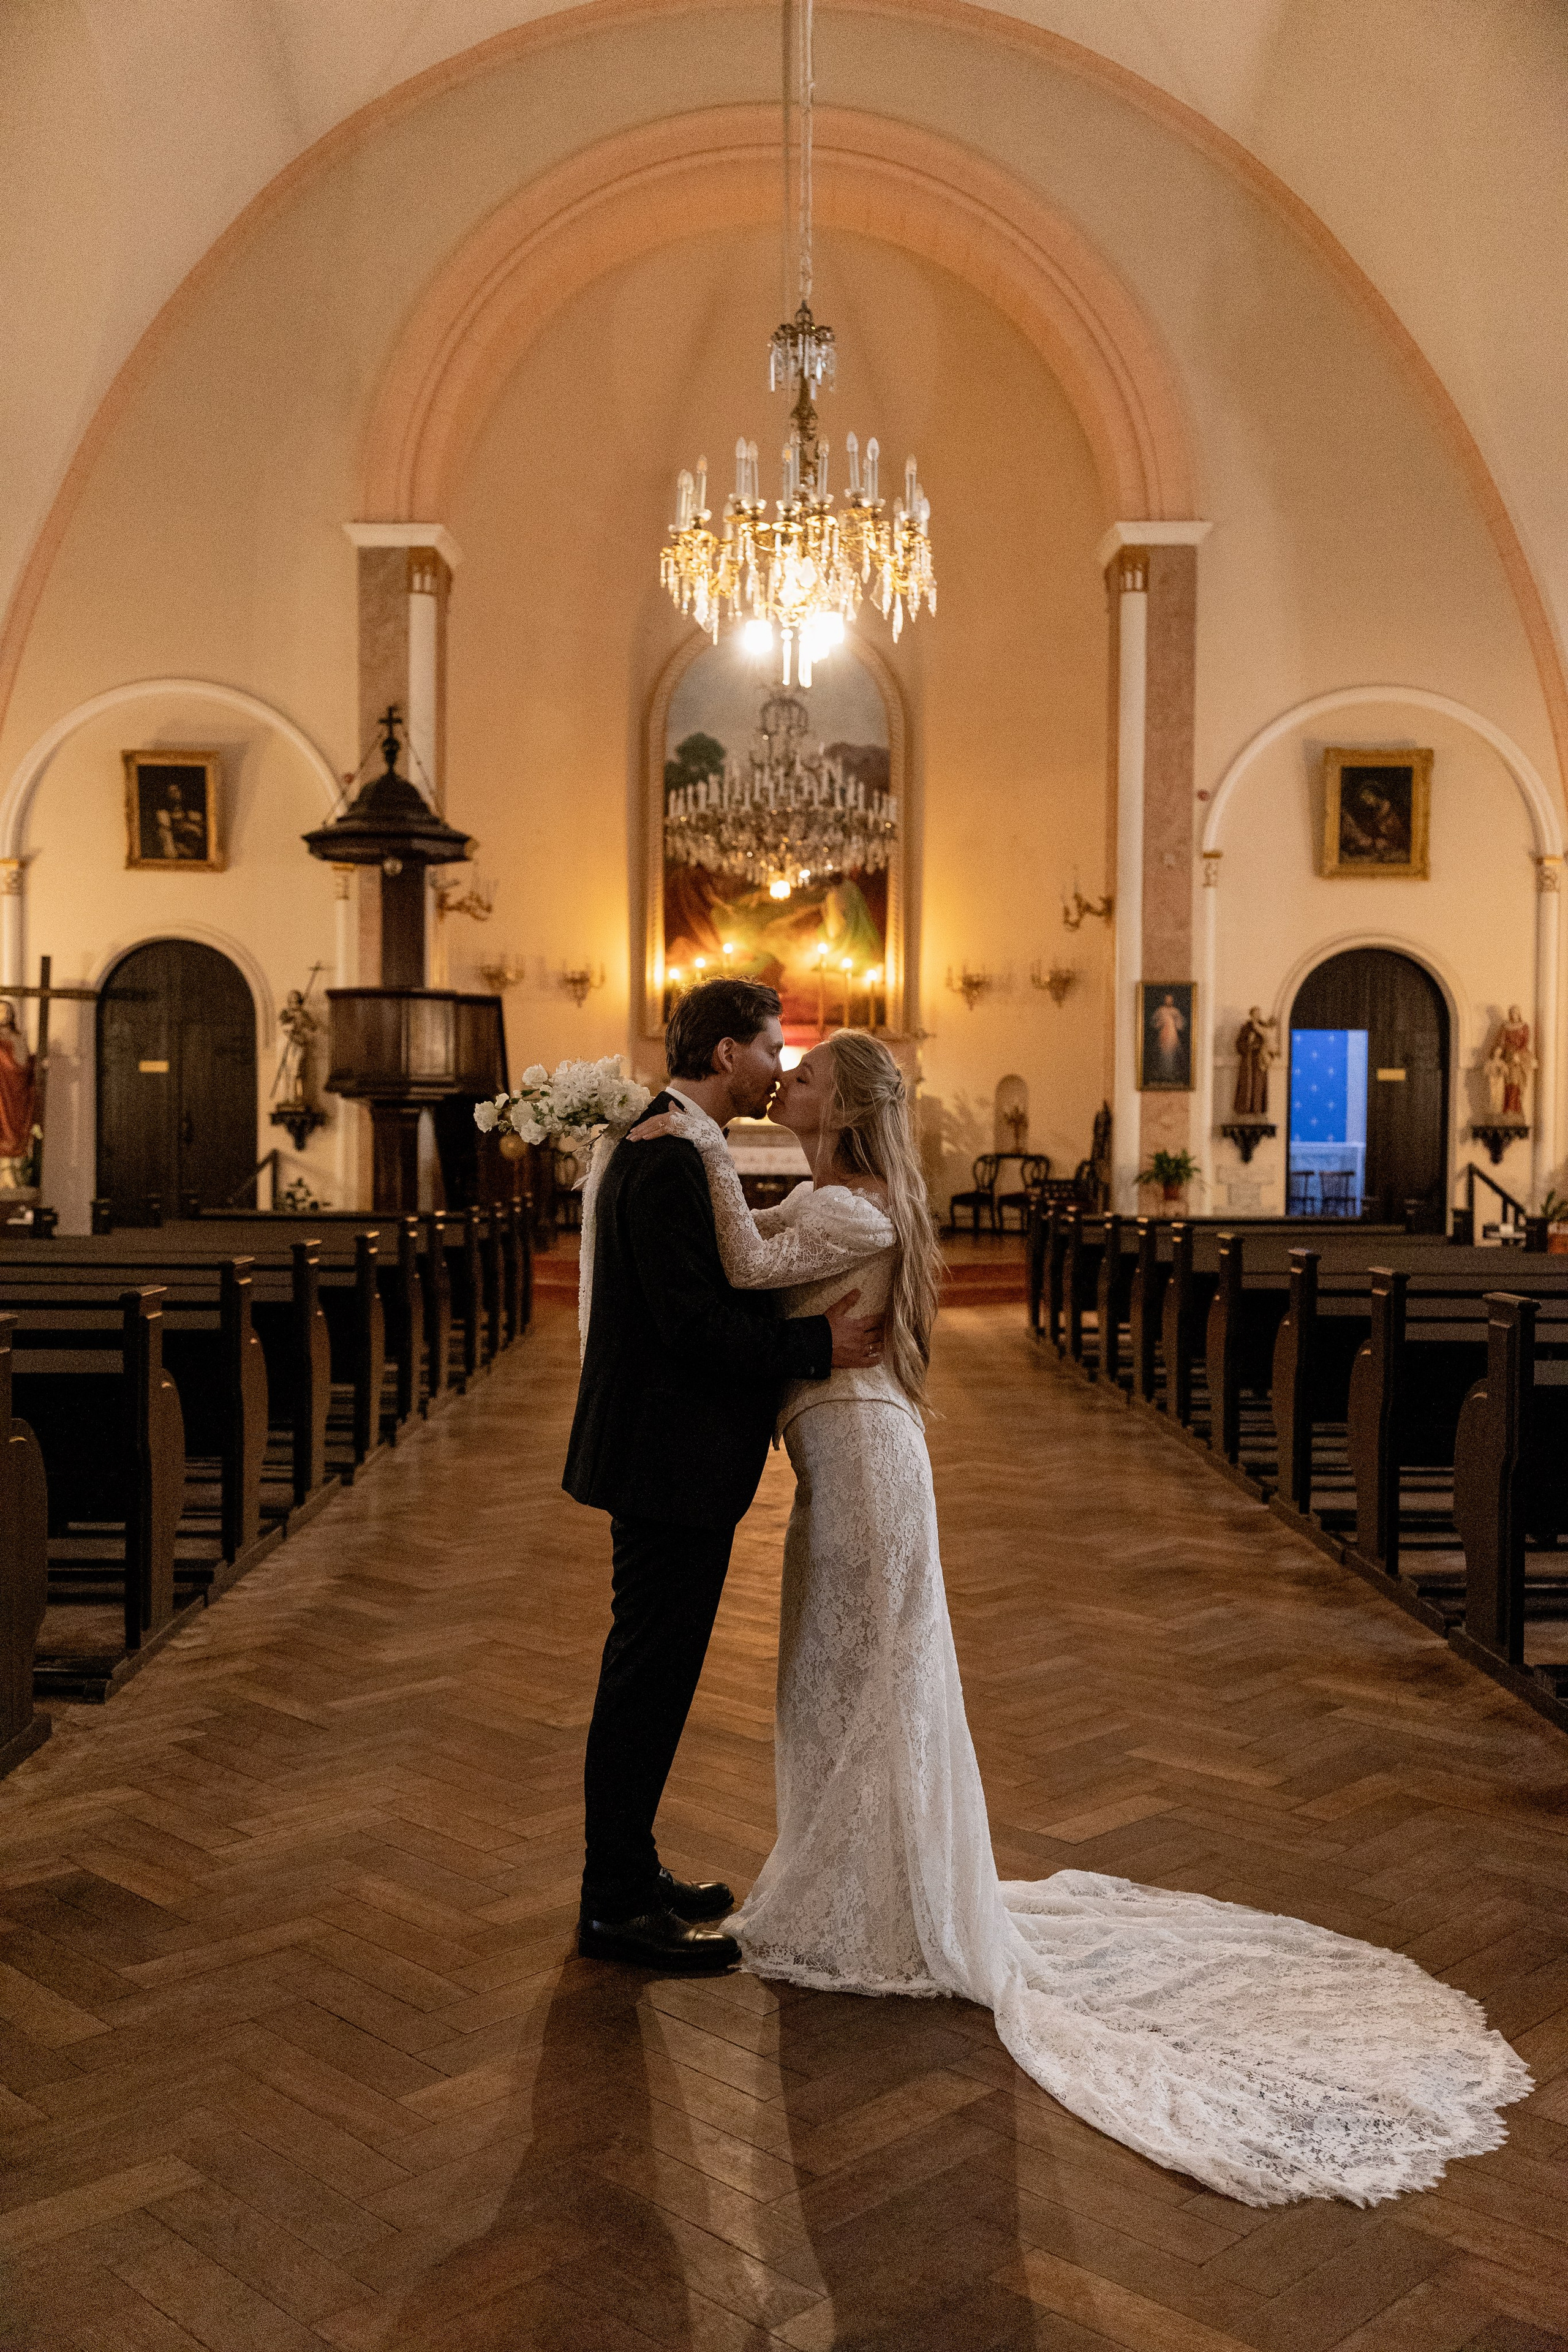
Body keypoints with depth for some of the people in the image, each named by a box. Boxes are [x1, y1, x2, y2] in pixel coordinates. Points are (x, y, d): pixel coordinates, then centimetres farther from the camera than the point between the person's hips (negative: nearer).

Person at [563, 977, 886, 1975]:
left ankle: (627, 1871, 32)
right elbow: (693, 1325, -25)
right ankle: (619, 1904, 13)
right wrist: (819, 1344, -17)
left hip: (669, 1460, 11)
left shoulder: (663, 1147, 13)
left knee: (652, 1675, 19)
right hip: (670, 1465, -11)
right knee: (649, 1679, 0)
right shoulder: (672, 1160, -20)